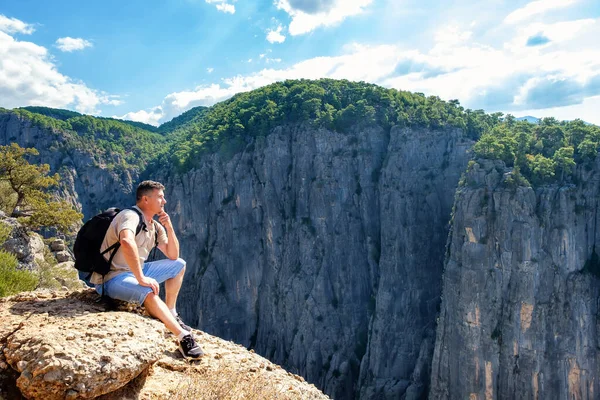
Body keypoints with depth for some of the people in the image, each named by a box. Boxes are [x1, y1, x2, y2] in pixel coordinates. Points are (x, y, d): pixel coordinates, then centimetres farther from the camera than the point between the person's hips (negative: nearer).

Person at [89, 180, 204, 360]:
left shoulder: (155, 226, 8)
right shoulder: (131, 216, -19)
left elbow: (173, 255, 9)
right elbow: (127, 242, -40)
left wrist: (169, 228, -5)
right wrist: (141, 278, -40)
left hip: (136, 272, 10)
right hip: (112, 278, -10)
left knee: (179, 265, 10)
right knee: (148, 292, -37)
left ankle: (171, 314, 12)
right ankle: (183, 337, -34)